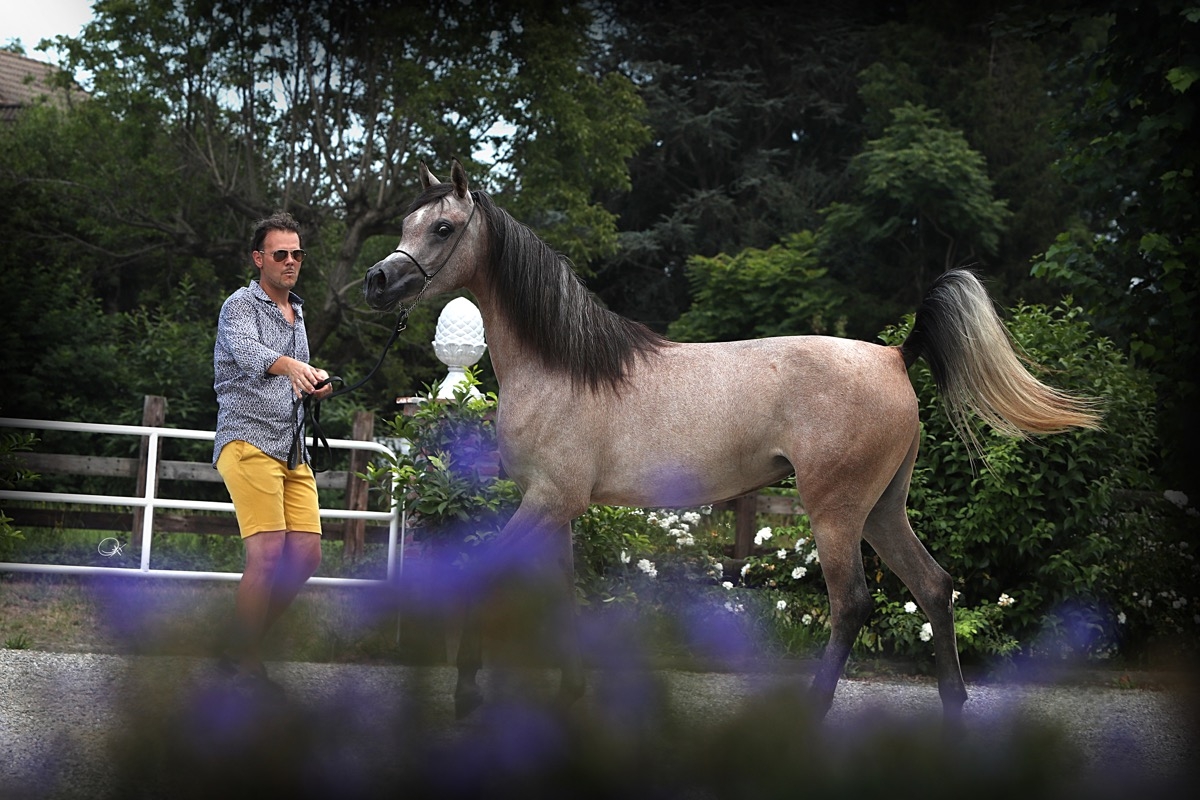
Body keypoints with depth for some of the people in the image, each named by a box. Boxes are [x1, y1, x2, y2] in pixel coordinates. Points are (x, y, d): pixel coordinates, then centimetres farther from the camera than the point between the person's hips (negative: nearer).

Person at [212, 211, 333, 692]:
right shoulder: (241, 305, -2)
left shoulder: (297, 315, 22)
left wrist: (317, 382, 9)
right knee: (268, 553, -17)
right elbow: (247, 351, -25)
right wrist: (289, 365, -45)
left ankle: (252, 638, 13)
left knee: (306, 554, -1)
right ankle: (243, 661, -7)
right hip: (248, 442, -8)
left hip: (293, 450, 8)